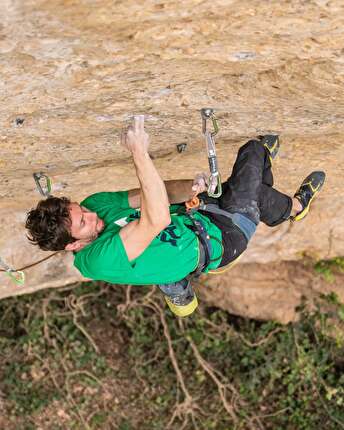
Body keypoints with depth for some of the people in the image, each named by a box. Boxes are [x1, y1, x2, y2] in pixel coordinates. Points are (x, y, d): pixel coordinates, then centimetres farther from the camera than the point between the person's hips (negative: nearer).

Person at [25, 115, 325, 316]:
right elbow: (157, 219, -49)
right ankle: (295, 205, 34)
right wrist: (139, 153, -51)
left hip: (193, 215, 7)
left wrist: (190, 188, -29)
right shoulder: (100, 260, -36)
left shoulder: (93, 205, -11)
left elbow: (160, 193, -10)